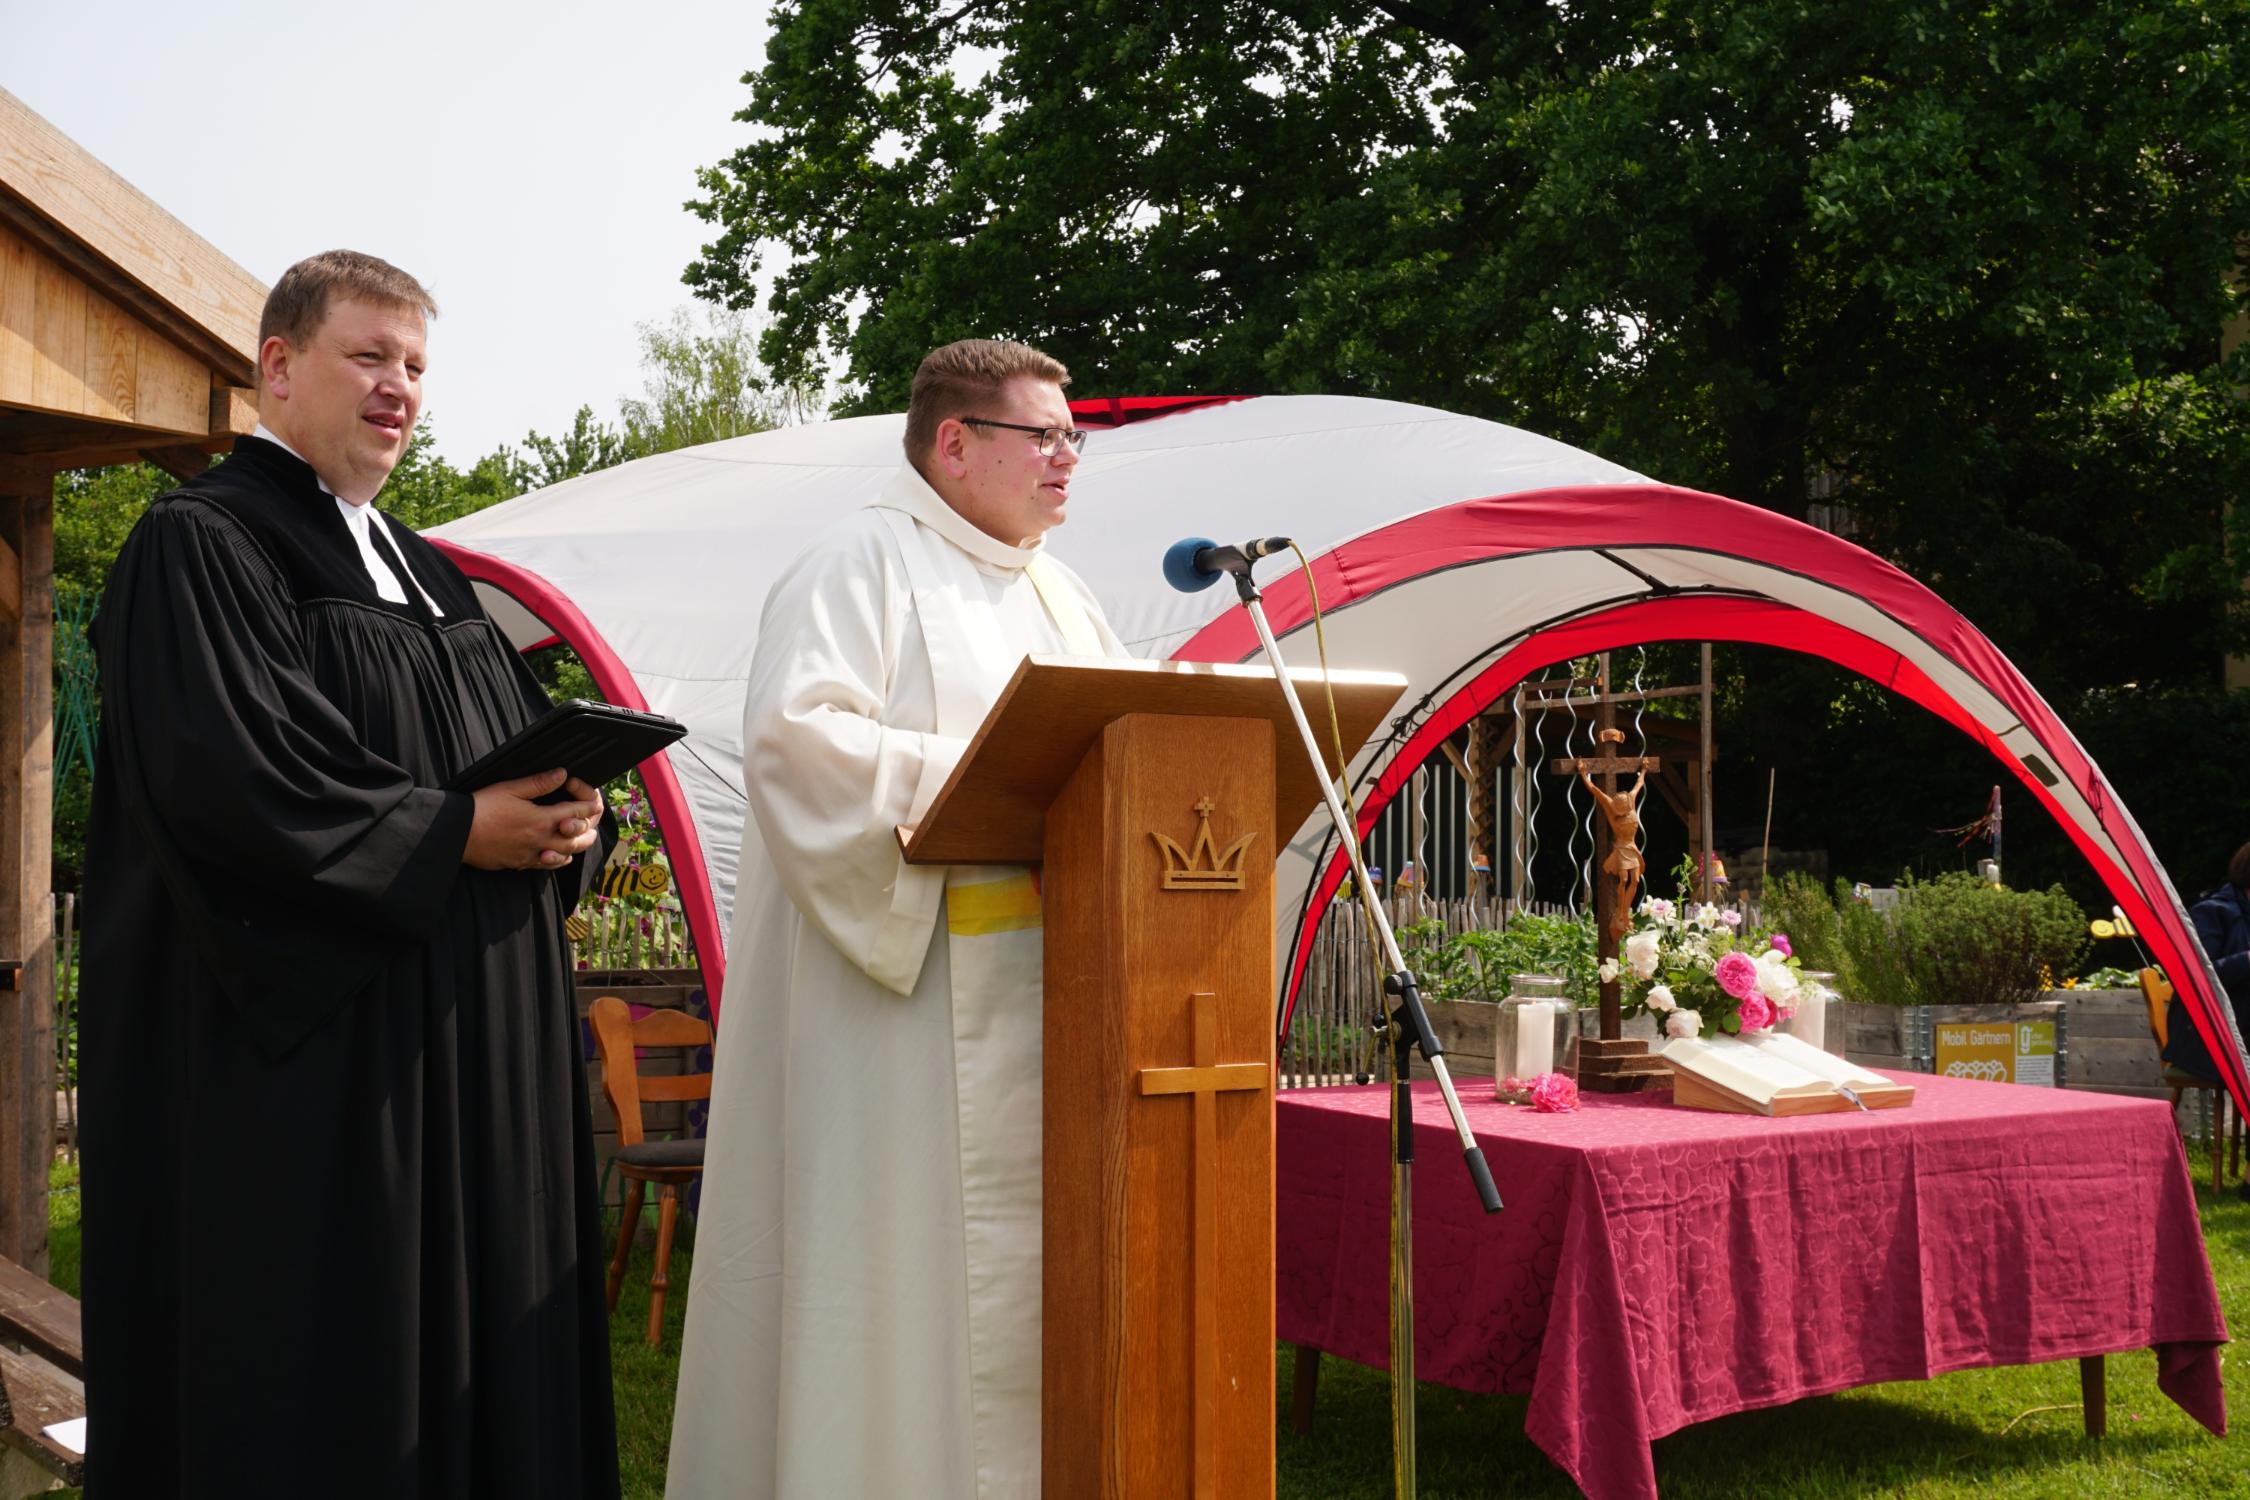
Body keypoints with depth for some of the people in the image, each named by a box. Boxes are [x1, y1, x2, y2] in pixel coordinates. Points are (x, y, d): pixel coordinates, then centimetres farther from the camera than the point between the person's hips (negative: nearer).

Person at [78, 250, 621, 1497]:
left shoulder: (423, 571, 19)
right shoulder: (203, 544, -5)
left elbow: (531, 745, 19)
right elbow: (227, 778, -18)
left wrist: (566, 820, -4)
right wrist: (451, 835, -17)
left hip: (480, 1040, 8)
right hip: (317, 1036, -8)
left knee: (475, 1328, 10)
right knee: (321, 1360, -2)